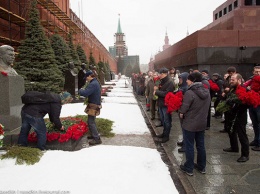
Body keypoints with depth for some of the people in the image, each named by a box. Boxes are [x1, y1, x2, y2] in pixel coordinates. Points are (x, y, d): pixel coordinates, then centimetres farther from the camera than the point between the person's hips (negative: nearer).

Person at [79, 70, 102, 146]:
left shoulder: (93, 84, -23)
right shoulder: (96, 82, 12)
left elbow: (85, 93, -29)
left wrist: (80, 90, -9)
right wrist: (84, 90, 2)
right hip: (95, 105, 11)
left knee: (91, 122, -7)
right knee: (92, 121, 21)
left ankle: (97, 139, -4)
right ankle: (95, 135, 32)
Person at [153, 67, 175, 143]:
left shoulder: (170, 82, -19)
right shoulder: (162, 81, 11)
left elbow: (166, 93, -27)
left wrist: (156, 92, -18)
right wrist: (157, 89, -2)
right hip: (161, 103, 9)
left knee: (166, 121, 2)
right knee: (162, 120, 19)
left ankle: (166, 136, 12)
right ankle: (164, 133, 33)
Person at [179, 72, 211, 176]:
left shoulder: (190, 93, -22)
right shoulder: (207, 91, 1)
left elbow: (183, 110, -21)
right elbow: (206, 107, 9)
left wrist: (181, 114, -1)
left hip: (190, 124, -7)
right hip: (202, 123, 7)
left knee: (189, 146, 7)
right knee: (201, 145, 18)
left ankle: (189, 168, 18)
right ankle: (201, 167, 31)